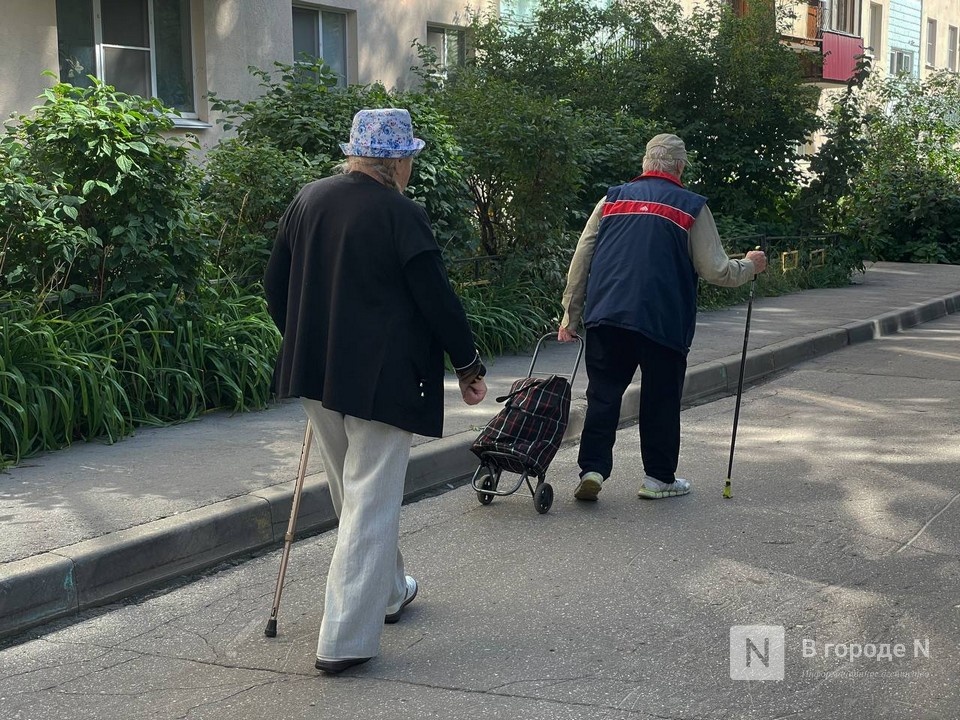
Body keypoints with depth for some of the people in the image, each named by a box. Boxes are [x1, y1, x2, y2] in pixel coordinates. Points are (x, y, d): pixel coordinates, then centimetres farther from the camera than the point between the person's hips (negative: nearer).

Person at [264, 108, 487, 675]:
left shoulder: (309, 200, 4)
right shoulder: (403, 216, -15)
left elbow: (276, 286, 10)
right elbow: (438, 300, -13)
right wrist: (470, 365, 0)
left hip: (315, 373, 7)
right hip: (381, 381, -7)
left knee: (353, 495, 22)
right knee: (372, 503, 1)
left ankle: (388, 592, 42)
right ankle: (346, 640, 2)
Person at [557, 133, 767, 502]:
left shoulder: (612, 199, 12)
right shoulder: (692, 206, 2)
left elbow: (580, 260, 9)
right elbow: (716, 270, 0)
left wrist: (571, 316, 14)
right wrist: (750, 265, 21)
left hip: (605, 316, 3)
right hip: (663, 320, -2)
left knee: (603, 394, 8)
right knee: (661, 399, 9)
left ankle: (592, 469, 0)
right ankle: (659, 477, 17)